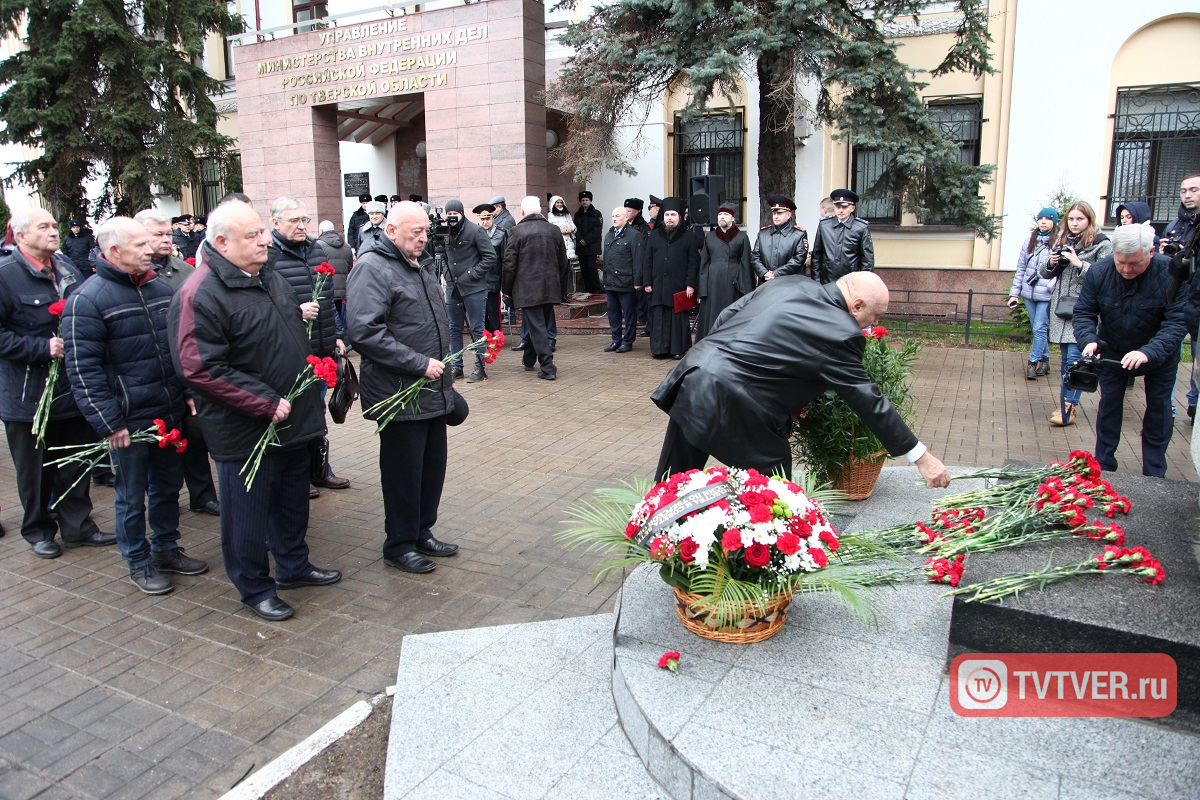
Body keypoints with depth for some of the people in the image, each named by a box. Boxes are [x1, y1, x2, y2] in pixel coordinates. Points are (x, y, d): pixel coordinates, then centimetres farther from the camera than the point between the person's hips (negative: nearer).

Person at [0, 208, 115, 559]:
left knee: (76, 464, 14)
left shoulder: (65, 266, 6)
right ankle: (38, 530, 26)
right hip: (28, 395, -5)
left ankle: (78, 526, 27)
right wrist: (43, 347, -22)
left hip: (72, 386, 6)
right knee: (36, 470, 9)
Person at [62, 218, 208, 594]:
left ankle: (166, 548, 36)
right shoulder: (87, 301, -13)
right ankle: (138, 562, 25)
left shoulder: (161, 287, 7)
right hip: (128, 421, -6)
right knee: (132, 496, 9)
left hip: (170, 414, 6)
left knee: (168, 485, 18)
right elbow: (83, 369, -15)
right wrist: (108, 423, -17)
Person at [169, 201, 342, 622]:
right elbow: (200, 369, -24)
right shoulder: (201, 294, -20)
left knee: (293, 499, 22)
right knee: (249, 511, 7)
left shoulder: (272, 279, 9)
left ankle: (294, 566, 41)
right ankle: (255, 588, 25)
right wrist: (266, 403, -23)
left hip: (292, 420, 9)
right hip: (245, 431, -8)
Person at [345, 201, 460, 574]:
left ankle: (422, 533, 32)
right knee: (404, 472, 3)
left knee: (433, 466, 16)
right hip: (400, 394, -9)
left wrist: (445, 370, 21)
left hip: (433, 390, 9)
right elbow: (363, 330, -26)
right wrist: (419, 363, -23)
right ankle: (399, 545, 20)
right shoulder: (373, 268, -14)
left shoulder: (421, 265, 16)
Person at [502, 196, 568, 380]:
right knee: (541, 325, 17)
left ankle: (548, 367, -9)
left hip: (527, 288, -5)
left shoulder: (518, 232, -8)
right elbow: (563, 261, 12)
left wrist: (506, 288, 3)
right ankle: (529, 360, 34)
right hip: (550, 288, 5)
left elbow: (509, 263, -8)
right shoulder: (554, 230, 5)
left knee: (536, 327, -3)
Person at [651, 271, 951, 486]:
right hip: (730, 403, -8)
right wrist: (922, 458, 3)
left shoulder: (790, 283, 11)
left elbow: (726, 316, 16)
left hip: (690, 374, 8)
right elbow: (869, 401, -5)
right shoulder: (840, 333, -9)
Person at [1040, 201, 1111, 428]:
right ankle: (1066, 403, 18)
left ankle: (1069, 408, -8)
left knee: (1074, 358, -10)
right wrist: (1051, 263, -3)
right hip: (1061, 305, 6)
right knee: (1066, 358, 11)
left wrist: (1080, 264, -18)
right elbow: (1045, 273, 17)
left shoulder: (1101, 244, -4)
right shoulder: (1062, 241, 12)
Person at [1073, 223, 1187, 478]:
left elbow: (1177, 323, -29)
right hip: (1113, 351, 1)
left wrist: (1148, 352, -44)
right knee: (1109, 404, 7)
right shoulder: (1098, 272, -22)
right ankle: (1103, 466, 19)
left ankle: (1154, 474, 19)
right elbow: (1083, 313, -16)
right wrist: (1089, 340, -36)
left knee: (1159, 408, 7)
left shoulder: (1172, 273, -28)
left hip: (1159, 354, -1)